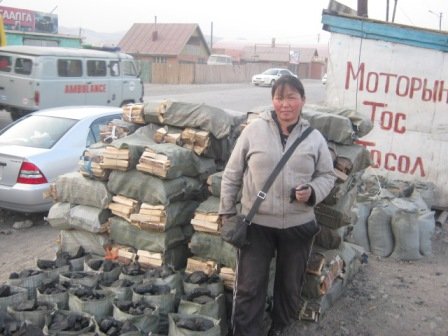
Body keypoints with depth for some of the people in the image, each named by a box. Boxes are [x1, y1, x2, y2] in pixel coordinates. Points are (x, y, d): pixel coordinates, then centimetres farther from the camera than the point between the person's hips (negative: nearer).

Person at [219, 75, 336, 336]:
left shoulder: (314, 138, -2)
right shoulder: (254, 130, -5)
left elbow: (327, 175, 8)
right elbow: (232, 174, 1)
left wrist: (313, 192, -14)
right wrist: (227, 213, 2)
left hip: (298, 225, 2)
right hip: (256, 223, -2)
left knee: (290, 285, 18)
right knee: (249, 287, 5)